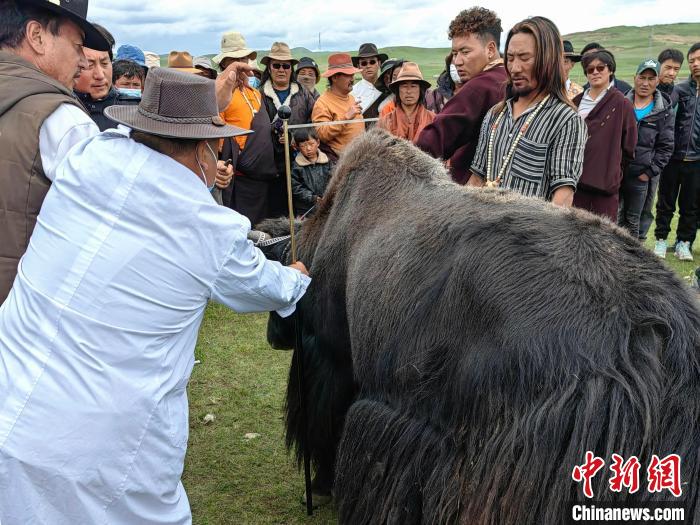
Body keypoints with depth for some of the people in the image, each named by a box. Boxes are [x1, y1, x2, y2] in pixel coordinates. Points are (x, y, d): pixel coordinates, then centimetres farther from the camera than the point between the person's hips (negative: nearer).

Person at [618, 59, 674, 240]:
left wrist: (650, 172, -5)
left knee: (634, 220, 9)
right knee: (615, 217, 4)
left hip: (642, 176, -1)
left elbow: (666, 147, 2)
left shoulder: (665, 112, 2)